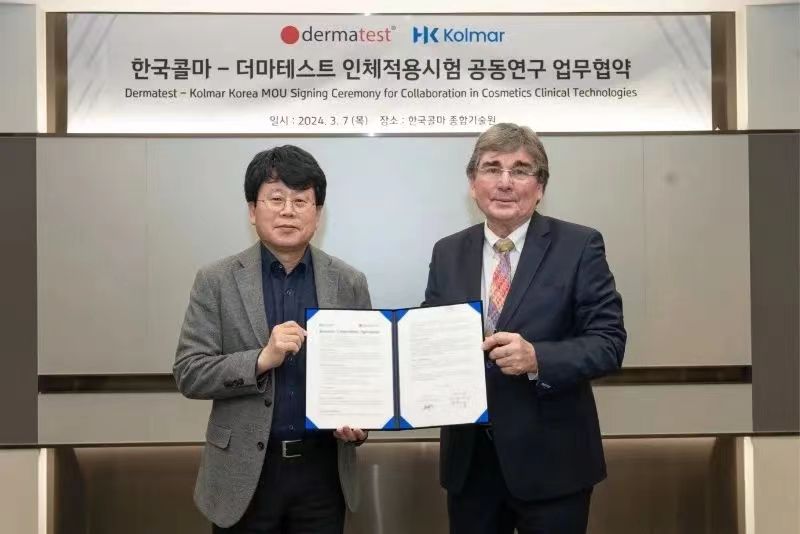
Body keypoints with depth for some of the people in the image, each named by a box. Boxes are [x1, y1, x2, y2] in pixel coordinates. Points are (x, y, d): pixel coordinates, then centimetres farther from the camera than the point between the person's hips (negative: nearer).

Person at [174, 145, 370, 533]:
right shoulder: (216, 281, -3)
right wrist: (262, 360, -20)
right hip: (244, 473, -1)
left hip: (324, 470, 1)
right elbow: (188, 374, -7)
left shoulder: (349, 283, 1)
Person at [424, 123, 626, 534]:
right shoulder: (447, 253, 6)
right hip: (467, 459, 3)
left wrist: (537, 358, -25)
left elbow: (609, 342, -10)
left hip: (550, 460, -3)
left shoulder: (579, 246, -5)